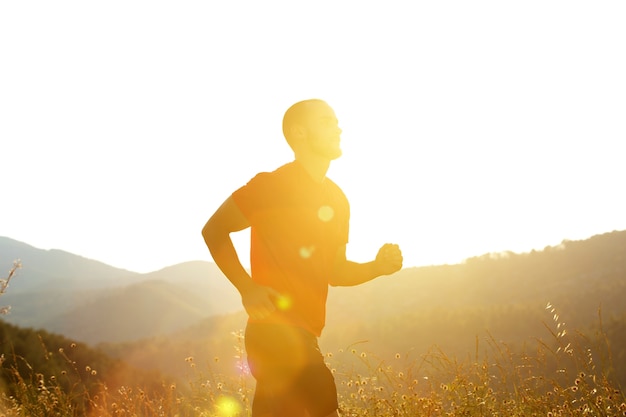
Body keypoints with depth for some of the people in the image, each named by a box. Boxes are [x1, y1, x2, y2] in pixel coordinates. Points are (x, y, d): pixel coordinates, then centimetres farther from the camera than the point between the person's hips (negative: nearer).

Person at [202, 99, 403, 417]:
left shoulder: (337, 199, 15)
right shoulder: (272, 185, -8)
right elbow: (214, 230, -5)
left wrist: (377, 267, 2)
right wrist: (247, 288, -16)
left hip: (304, 332, 8)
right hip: (275, 329, -8)